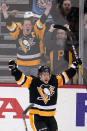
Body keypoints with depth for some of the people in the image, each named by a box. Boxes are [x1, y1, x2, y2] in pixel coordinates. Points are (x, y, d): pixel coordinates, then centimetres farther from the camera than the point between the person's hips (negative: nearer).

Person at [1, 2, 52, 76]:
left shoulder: (36, 32, -7)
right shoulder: (18, 32, -2)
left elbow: (42, 21, -15)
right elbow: (9, 24, -7)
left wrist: (47, 10, -26)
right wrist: (5, 12, -17)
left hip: (35, 65, -2)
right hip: (22, 65, 2)